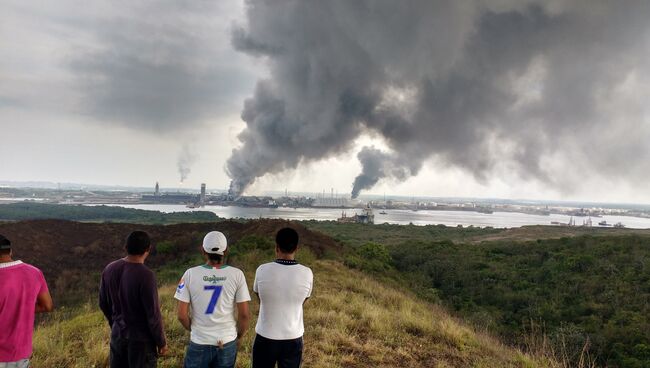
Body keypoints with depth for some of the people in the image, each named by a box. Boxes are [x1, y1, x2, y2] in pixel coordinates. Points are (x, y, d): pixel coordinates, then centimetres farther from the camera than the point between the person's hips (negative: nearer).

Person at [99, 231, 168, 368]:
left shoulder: (109, 269, -4)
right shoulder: (146, 275, -24)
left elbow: (103, 304, 9)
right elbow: (153, 314, -19)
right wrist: (161, 342, -6)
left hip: (117, 334, 6)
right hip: (141, 338, -6)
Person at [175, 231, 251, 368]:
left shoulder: (191, 274, -9)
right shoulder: (237, 274, -10)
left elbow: (182, 315, -7)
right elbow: (244, 314, -8)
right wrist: (239, 336, 10)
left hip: (199, 342, 0)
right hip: (228, 341, 0)